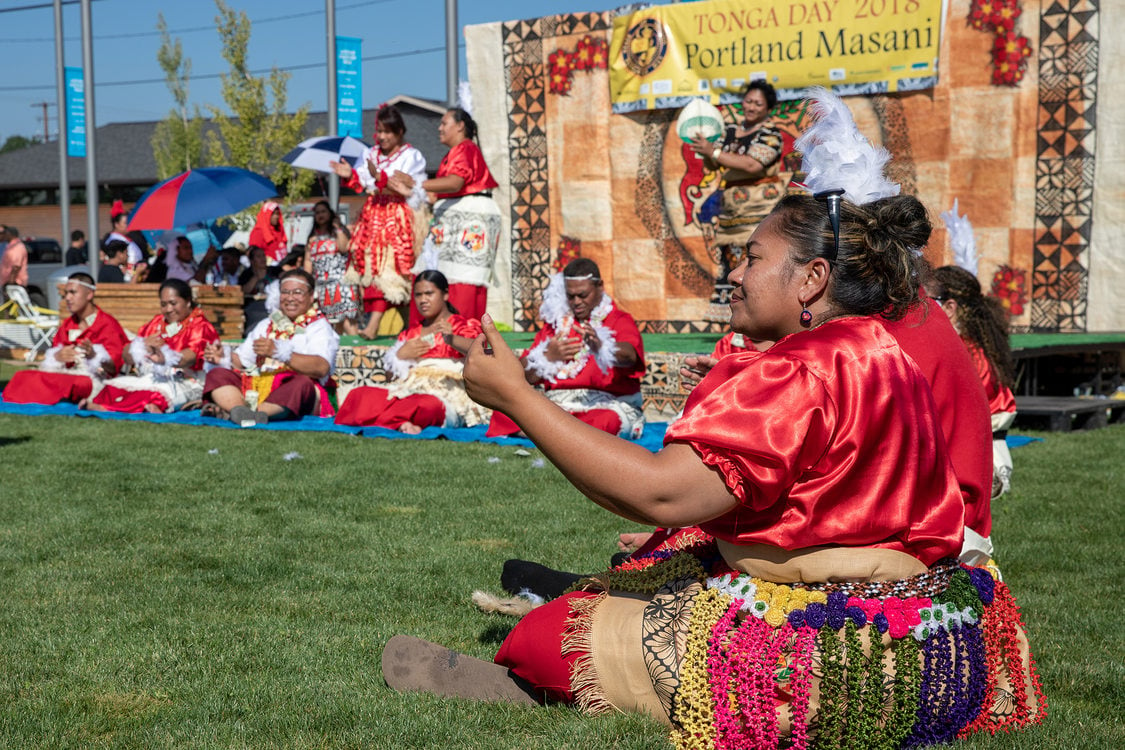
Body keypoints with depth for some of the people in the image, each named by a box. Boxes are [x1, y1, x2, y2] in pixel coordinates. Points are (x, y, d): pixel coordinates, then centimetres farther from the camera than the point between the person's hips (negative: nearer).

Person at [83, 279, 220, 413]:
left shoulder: (200, 326, 5)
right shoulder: (156, 323, 24)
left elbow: (191, 356, -17)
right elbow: (127, 357, 15)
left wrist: (165, 358, -38)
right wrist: (143, 345, -9)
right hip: (147, 378, 6)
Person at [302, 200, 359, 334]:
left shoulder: (339, 231, 8)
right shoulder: (313, 238, 19)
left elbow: (344, 247, -12)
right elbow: (308, 260, 15)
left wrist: (337, 227, -5)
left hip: (340, 278, -4)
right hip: (321, 282, 4)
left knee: (345, 316, -17)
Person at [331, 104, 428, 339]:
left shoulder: (411, 156, 0)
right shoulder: (370, 154, 14)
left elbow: (405, 189, -14)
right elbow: (361, 184, 3)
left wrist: (379, 177, -28)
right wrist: (350, 175, -18)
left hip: (397, 217, -5)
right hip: (372, 214, 5)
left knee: (386, 269, -14)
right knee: (370, 265, -1)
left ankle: (373, 326, -22)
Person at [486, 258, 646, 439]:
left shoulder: (619, 321, 4)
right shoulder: (556, 322, 17)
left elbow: (630, 356, -22)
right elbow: (525, 376, 11)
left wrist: (601, 346, -43)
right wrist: (547, 356, -10)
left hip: (605, 405, -3)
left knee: (606, 420, -40)